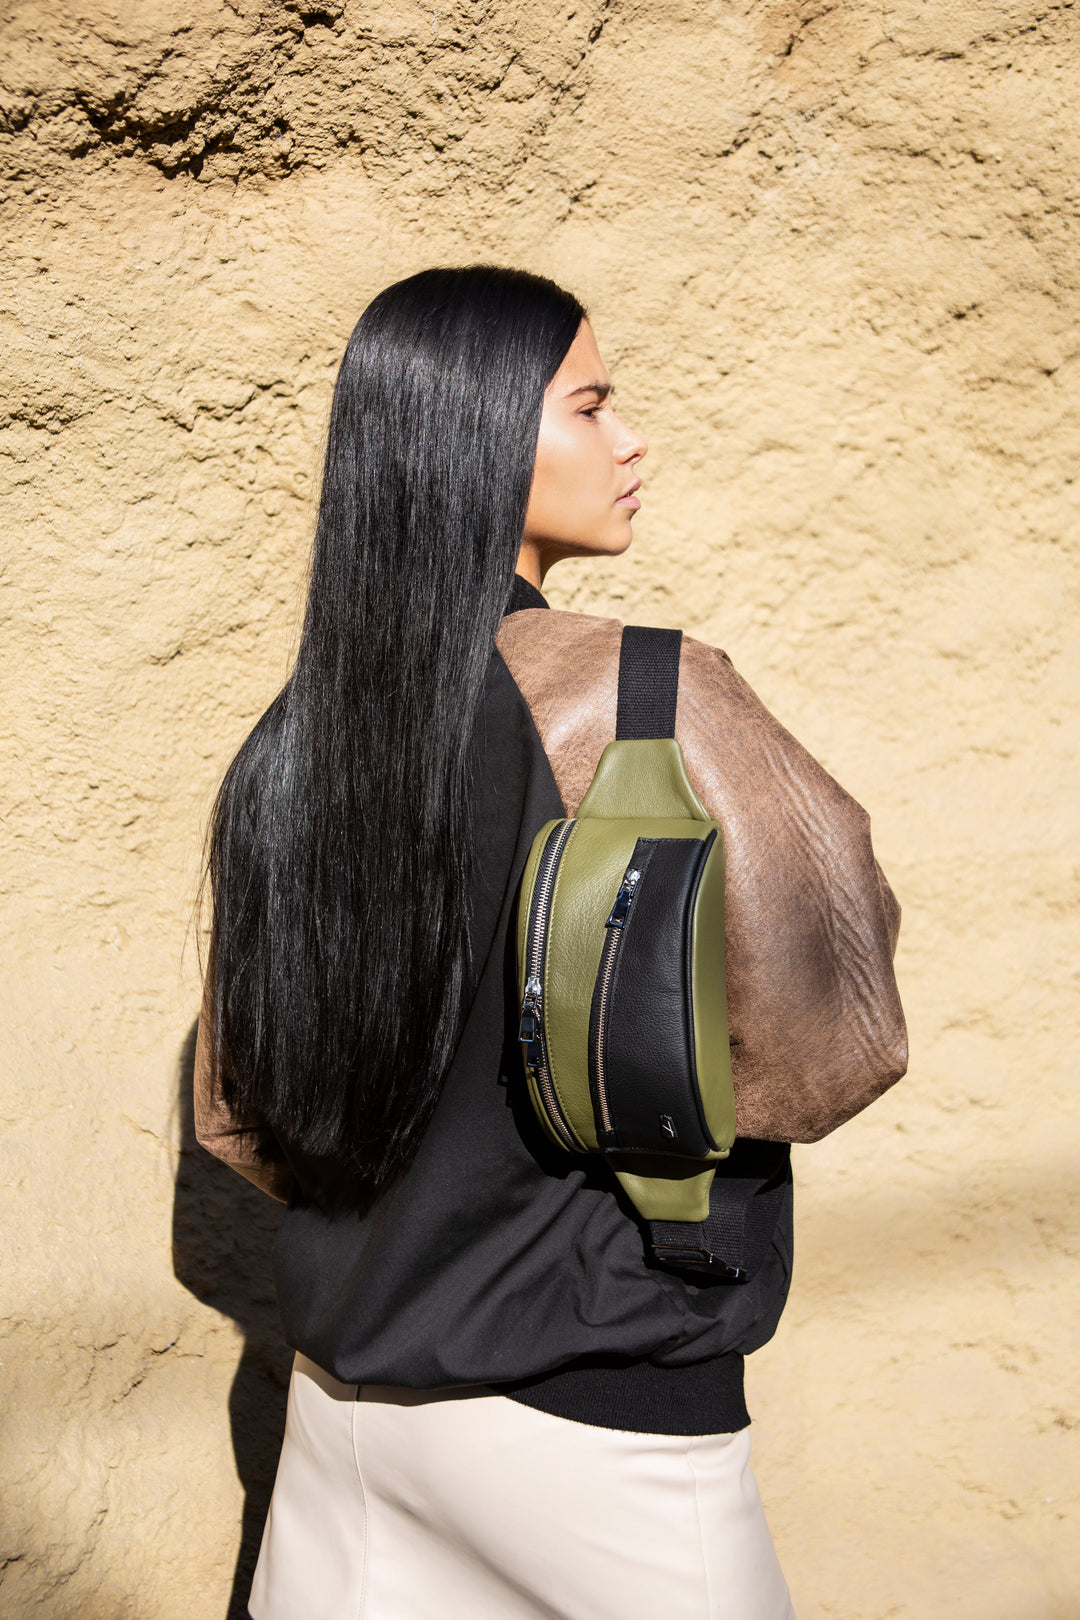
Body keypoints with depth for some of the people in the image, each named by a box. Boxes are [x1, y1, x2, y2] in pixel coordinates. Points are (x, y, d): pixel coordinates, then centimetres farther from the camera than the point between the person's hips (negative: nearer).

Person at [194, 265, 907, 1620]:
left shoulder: (285, 749, 1)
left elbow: (233, 1116, 9)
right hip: (586, 1406, -6)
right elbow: (825, 1057, -19)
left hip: (344, 1387, 6)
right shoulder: (649, 702, -19)